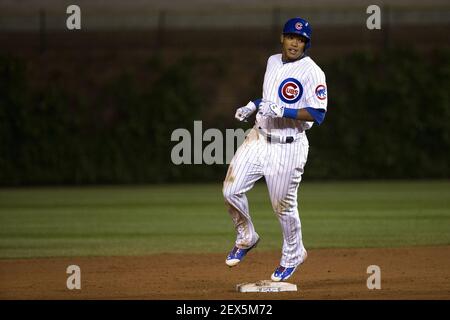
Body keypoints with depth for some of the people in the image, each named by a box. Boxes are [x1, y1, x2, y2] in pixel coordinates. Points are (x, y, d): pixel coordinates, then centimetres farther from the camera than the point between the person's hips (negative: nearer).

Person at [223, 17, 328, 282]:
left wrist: (281, 111, -27)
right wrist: (253, 106, 12)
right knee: (231, 191, -2)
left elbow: (317, 114, -20)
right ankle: (246, 238, 22)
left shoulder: (312, 72, -14)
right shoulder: (273, 62, 10)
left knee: (284, 205, 2)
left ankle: (293, 255, 27)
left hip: (287, 147, -6)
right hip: (259, 138, 6)